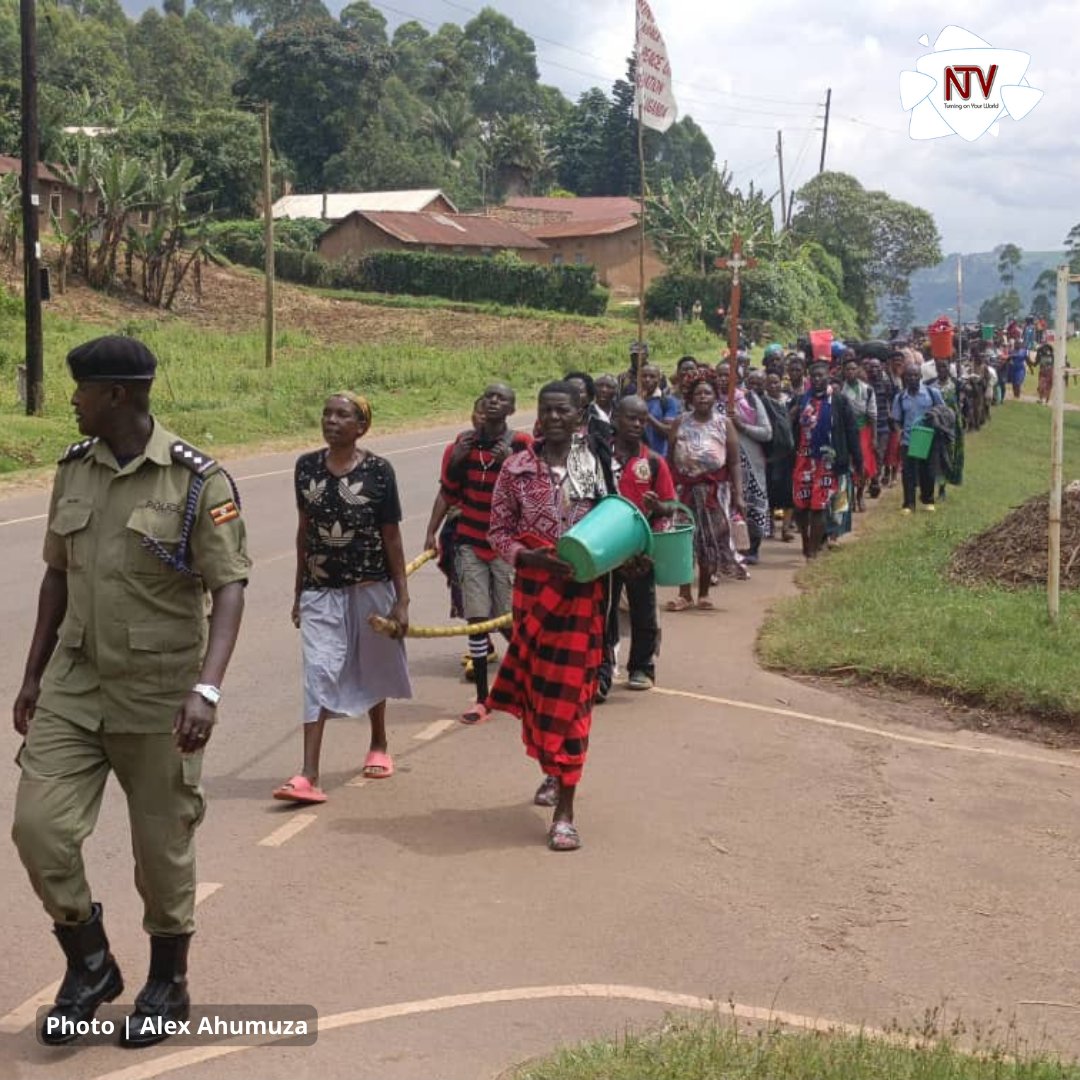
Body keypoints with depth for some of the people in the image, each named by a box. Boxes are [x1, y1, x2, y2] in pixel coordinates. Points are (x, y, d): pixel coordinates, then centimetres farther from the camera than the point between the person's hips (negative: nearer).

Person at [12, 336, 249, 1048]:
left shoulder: (197, 480, -13)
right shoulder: (73, 470, 4)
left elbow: (229, 589, -16)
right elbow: (58, 576, 14)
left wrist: (207, 687, -28)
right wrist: (34, 673, 14)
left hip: (159, 693, -5)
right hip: (74, 683, 5)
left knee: (162, 846, 7)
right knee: (40, 826, -4)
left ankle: (168, 987, 30)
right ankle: (90, 966, 21)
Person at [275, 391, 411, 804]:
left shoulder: (378, 471, -9)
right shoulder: (307, 467, 0)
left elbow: (392, 538, -5)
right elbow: (304, 530, 9)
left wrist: (402, 599, -5)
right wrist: (299, 592, 12)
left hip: (370, 587, -2)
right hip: (321, 589, 2)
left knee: (372, 669, 15)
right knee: (318, 673, -7)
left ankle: (379, 745, 40)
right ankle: (308, 774, -10)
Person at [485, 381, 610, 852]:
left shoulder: (595, 465, 0)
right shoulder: (516, 468, -1)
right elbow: (498, 531, 0)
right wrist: (529, 557, -18)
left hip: (583, 592, -1)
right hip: (533, 588, 1)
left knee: (569, 693, -3)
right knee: (535, 687, 12)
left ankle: (565, 811, -1)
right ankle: (552, 772, 40)